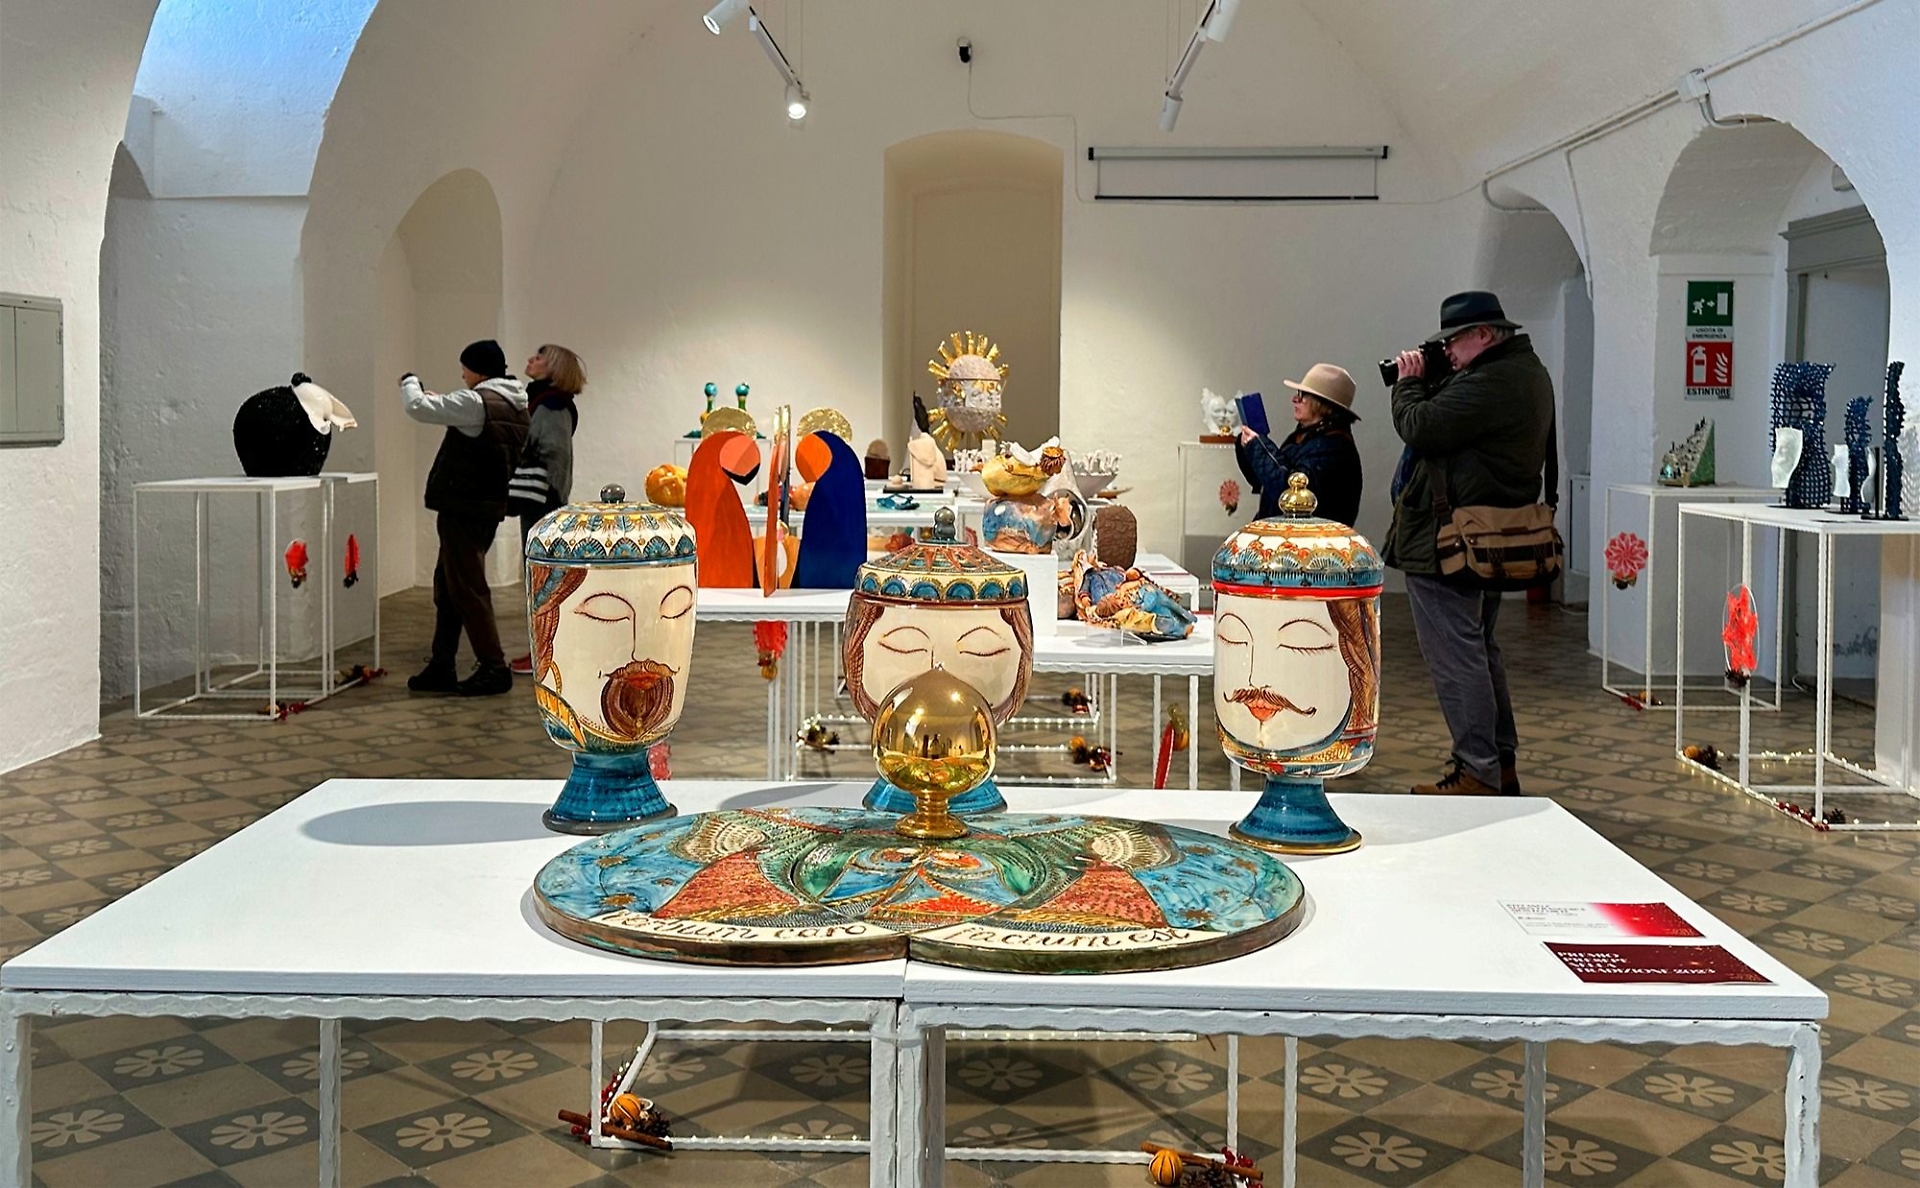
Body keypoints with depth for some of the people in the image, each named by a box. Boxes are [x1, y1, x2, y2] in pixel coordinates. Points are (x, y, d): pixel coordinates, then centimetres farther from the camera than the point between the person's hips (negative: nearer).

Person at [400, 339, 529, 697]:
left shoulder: (477, 402, -17)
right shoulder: (515, 405, 11)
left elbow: (418, 407, -18)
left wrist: (410, 382, 2)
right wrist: (439, 399, 12)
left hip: (464, 508, -9)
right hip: (490, 506, 9)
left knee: (467, 588, -4)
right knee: (447, 585, 15)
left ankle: (494, 669, -1)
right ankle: (441, 668, 19)